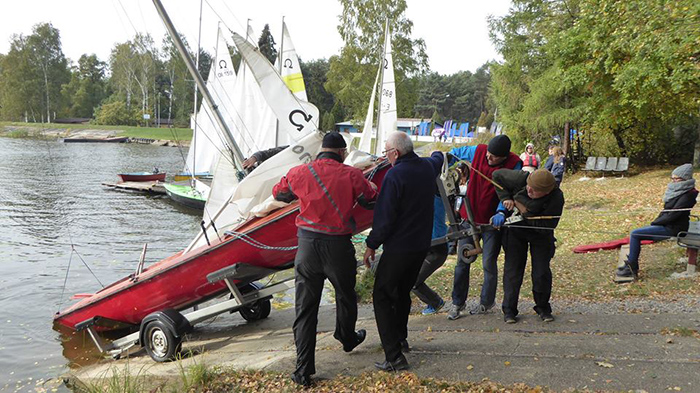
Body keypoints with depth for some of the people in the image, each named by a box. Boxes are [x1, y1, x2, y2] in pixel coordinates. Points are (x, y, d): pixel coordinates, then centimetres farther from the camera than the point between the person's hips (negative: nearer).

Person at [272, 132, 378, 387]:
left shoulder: (299, 173, -2)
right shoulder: (351, 175, -8)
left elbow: (279, 193, 15)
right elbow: (371, 201, 5)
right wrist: (370, 187, 27)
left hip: (307, 244, 1)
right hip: (338, 246, -1)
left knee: (305, 308, 7)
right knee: (345, 296, 25)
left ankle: (304, 371, 6)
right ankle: (347, 339, 50)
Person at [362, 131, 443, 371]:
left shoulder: (395, 175, -19)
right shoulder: (428, 167, 5)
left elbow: (384, 216, -20)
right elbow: (438, 158, 32)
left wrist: (372, 244, -10)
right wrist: (437, 154, 56)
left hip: (398, 247, -8)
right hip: (422, 245, 8)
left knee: (382, 297, -2)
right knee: (402, 292, 24)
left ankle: (394, 356, -7)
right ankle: (399, 338, 38)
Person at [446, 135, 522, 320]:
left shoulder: (514, 164, -13)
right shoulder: (478, 151, -5)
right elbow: (454, 152, 11)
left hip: (492, 221, -3)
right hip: (470, 216, 3)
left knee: (489, 263, 3)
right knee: (462, 261, 6)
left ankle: (487, 302, 24)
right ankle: (458, 302, 18)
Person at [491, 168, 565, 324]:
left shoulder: (556, 198, -30)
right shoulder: (521, 178, -27)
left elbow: (546, 226, -28)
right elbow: (497, 175, -10)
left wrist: (525, 212, -30)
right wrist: (505, 198, -17)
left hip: (540, 234, -1)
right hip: (516, 229, 1)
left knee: (542, 271, -3)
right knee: (512, 269, -1)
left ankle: (543, 308, 18)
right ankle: (509, 309, 7)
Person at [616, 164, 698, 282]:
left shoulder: (687, 195, -17)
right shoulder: (678, 191, 12)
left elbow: (673, 215, -21)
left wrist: (655, 223, -12)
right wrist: (656, 222, 2)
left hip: (672, 228, -10)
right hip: (666, 225, 10)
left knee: (634, 234, -16)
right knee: (635, 234, 5)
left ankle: (632, 267, -9)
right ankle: (631, 267, 3)